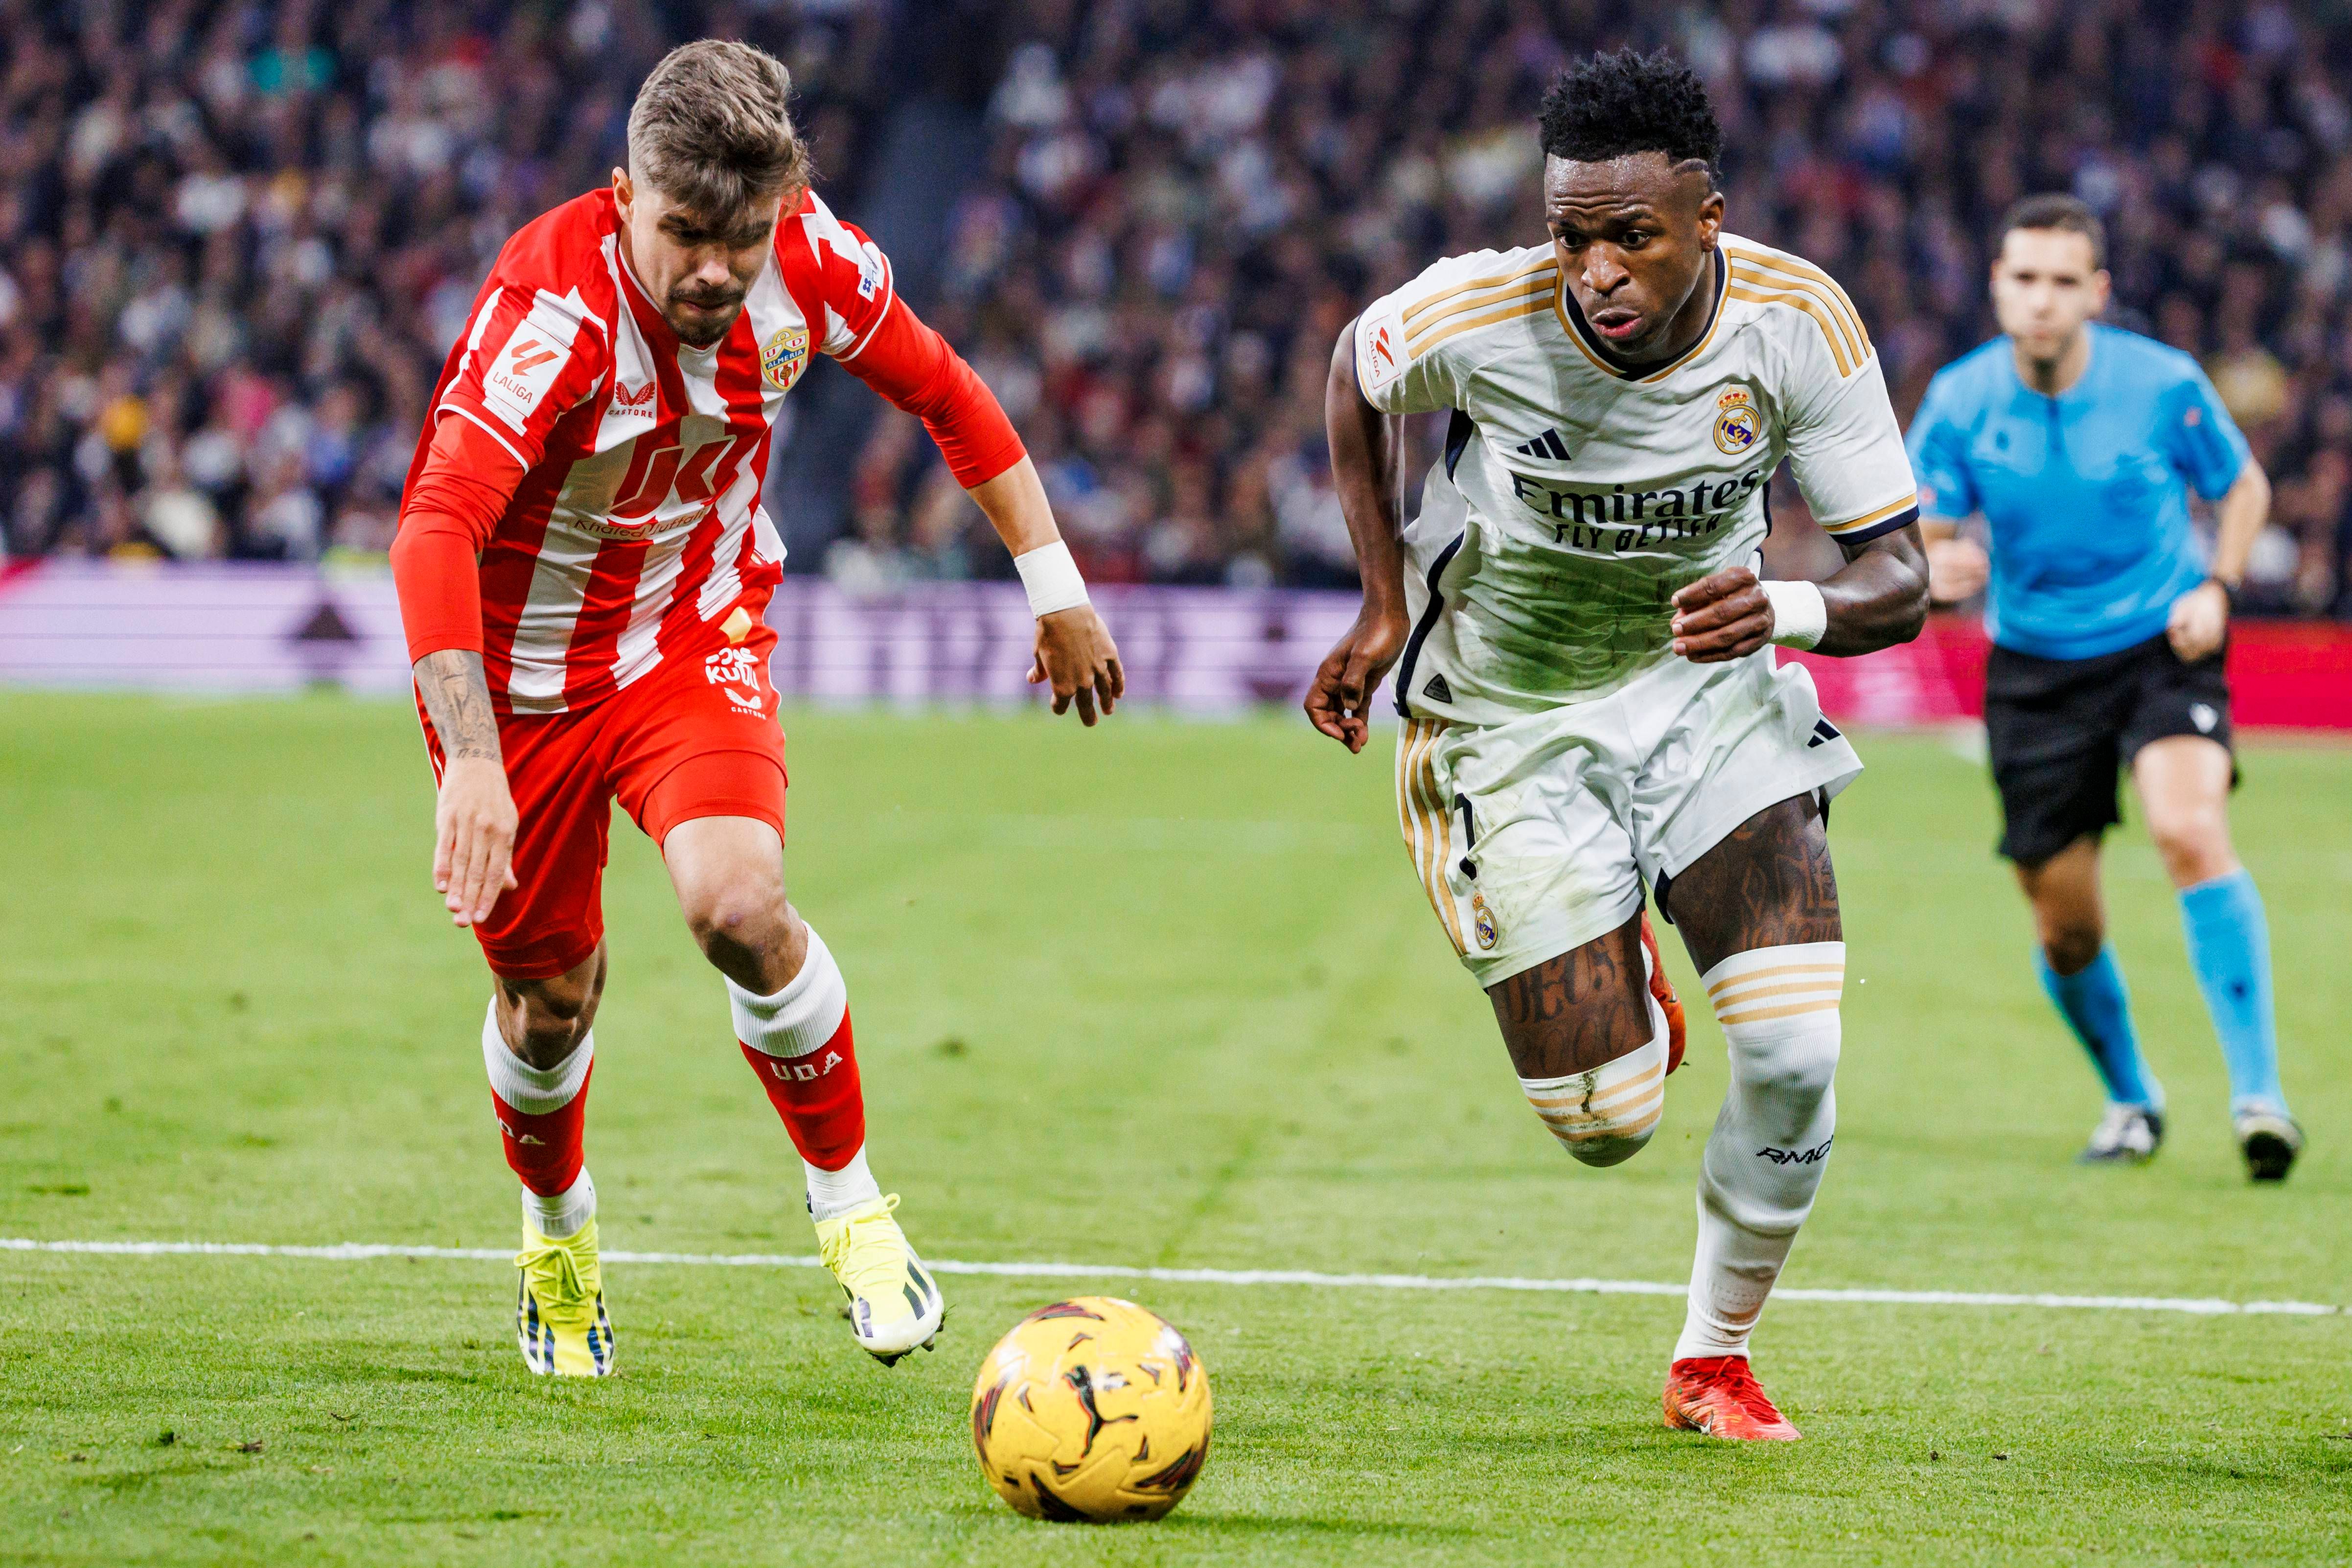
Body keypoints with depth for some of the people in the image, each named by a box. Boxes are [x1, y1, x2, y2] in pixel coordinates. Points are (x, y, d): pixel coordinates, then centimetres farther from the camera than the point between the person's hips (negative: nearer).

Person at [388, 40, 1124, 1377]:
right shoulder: (556, 303, -33)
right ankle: (559, 1231, 42)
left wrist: (1058, 590, 6)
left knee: (740, 905, -25)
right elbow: (438, 528, -43)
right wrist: (471, 760, -54)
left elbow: (941, 388, 3)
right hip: (521, 659, -2)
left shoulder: (811, 259, -18)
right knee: (551, 993, 9)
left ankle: (851, 1206, -3)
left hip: (696, 633, 2)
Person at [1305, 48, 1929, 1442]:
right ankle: (1608, 994, 35)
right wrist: (1385, 605, 0)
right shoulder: (1478, 316, -25)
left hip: (1710, 689, 1)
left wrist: (1781, 613, -37)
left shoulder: (1798, 323, -21)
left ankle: (1716, 1357, 11)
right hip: (1509, 727, -1)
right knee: (1606, 1127, -5)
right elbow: (1357, 371, 1)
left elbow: (1900, 581, -16)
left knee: (1795, 1058, -15)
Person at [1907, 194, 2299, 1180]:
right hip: (2036, 672, 2)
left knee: (2191, 834, -28)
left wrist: (2217, 588, -10)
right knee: (2066, 929, 4)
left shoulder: (2164, 385, -11)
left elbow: (2243, 485, 6)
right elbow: (1921, 539, -1)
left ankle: (2258, 1093, -25)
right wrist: (1938, 571, -25)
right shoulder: (1960, 403, -8)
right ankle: (2131, 1100, 32)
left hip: (2163, 648, -2)